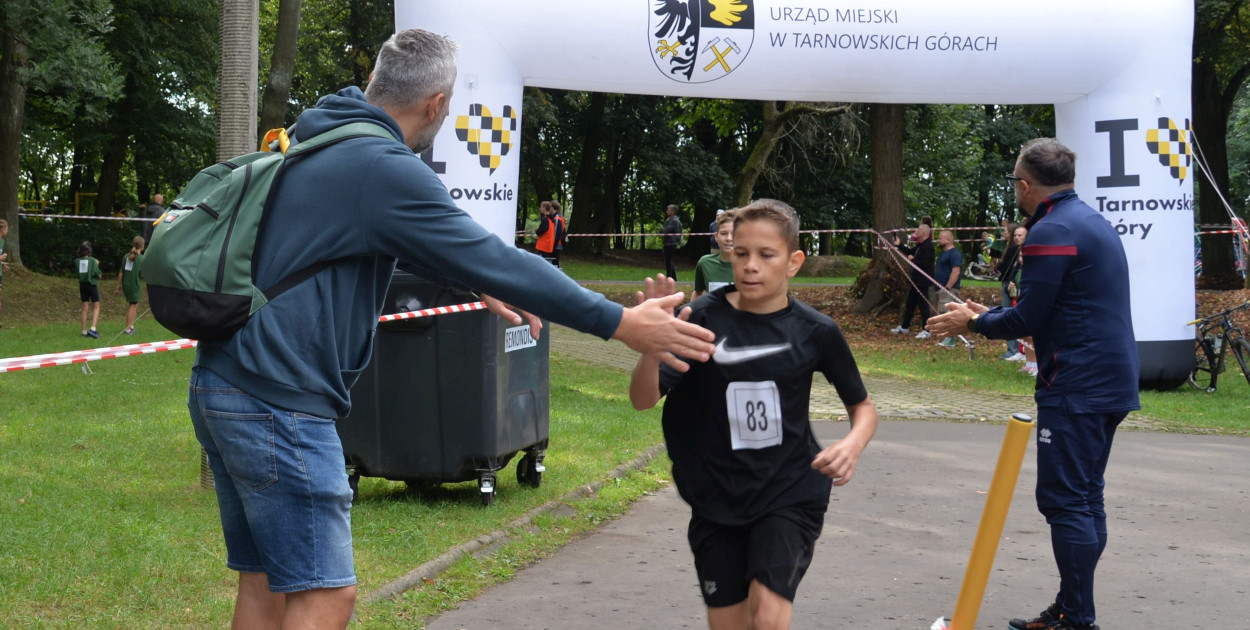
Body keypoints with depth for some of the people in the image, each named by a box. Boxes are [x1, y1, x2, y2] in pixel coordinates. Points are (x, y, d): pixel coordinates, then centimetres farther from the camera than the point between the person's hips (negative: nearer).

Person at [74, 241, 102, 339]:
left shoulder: (77, 261, 0)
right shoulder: (92, 260, -12)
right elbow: (97, 274, -13)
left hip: (82, 285, 4)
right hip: (92, 285, -4)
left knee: (85, 309, 9)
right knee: (96, 308, 3)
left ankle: (84, 331, 9)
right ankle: (93, 328, -13)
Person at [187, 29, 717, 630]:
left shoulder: (320, 146, 14)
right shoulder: (385, 169, -16)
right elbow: (496, 260, -17)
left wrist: (478, 283, 36)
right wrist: (620, 323, -13)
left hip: (218, 387, 10)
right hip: (277, 401, -10)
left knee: (265, 581, 14)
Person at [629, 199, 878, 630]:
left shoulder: (815, 331, -7)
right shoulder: (704, 319, -9)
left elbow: (862, 406, 7)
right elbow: (644, 399, -14)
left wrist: (853, 445, -16)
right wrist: (653, 348, -35)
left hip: (789, 493, -1)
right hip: (716, 498, 1)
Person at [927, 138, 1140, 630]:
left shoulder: (1052, 231, -15)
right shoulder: (1092, 221, 17)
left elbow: (1027, 319, -16)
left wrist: (973, 322, 2)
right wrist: (988, 316, 23)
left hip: (1076, 387, -10)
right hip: (1111, 383, 10)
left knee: (1065, 501, -6)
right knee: (1085, 500, 14)